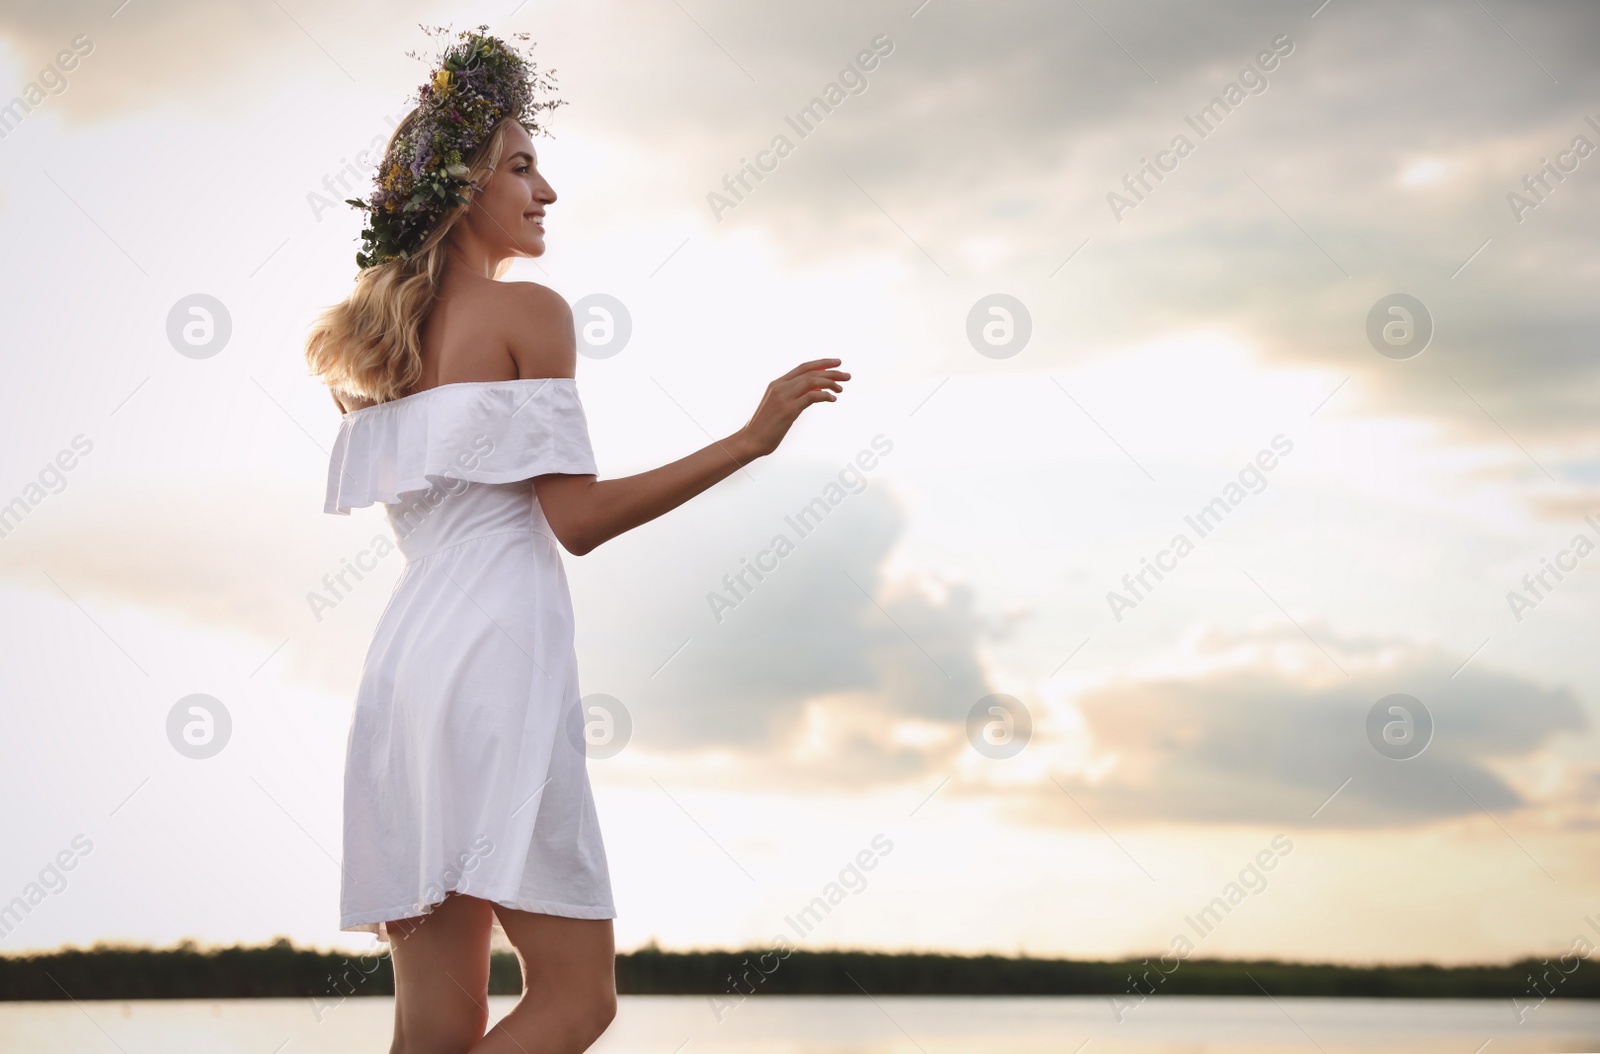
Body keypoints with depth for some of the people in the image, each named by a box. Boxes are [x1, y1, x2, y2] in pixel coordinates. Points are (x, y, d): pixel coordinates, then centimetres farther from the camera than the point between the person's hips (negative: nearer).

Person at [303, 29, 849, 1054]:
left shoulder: (388, 334, 18)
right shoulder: (528, 311, -2)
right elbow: (576, 517, -9)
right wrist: (752, 438, -7)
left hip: (406, 656, 8)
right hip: (499, 649, -8)